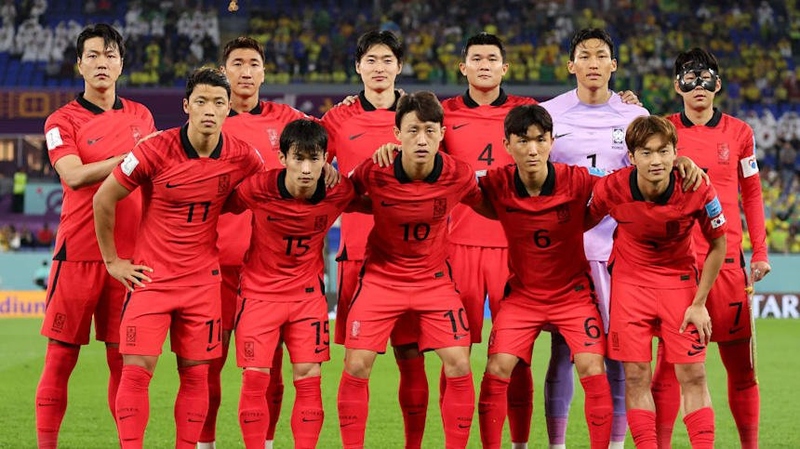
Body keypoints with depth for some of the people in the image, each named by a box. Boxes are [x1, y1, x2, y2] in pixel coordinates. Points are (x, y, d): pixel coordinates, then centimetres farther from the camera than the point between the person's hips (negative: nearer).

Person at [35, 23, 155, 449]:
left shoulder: (141, 116, 14)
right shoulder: (62, 120, 0)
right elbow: (74, 175, -15)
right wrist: (130, 159, -20)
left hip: (129, 253, 3)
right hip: (79, 251, -3)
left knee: (124, 358, 4)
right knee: (61, 355, -2)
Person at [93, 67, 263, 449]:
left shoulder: (242, 157, -6)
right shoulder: (156, 150, -13)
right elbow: (104, 199, -2)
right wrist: (112, 260, 1)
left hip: (203, 280, 2)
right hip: (150, 275, -2)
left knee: (195, 373, 5)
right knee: (136, 370, -8)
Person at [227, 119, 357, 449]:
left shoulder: (339, 192, -16)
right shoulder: (258, 189, -21)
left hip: (308, 293, 1)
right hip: (259, 291, -1)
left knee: (308, 378, -1)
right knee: (255, 377, -4)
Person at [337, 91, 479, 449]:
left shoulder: (458, 175, -16)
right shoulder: (374, 173, -19)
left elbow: (486, 205, 6)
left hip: (434, 278, 1)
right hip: (381, 275, -1)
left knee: (458, 364, -9)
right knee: (356, 365, -8)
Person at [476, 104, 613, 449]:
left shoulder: (578, 181, -18)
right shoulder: (496, 185, -15)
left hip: (573, 292, -1)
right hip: (522, 294, 1)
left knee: (593, 370, -13)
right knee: (496, 370, -10)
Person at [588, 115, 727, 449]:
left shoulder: (698, 191, -22)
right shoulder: (612, 188, -22)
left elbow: (718, 245, -6)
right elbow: (583, 223, -1)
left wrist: (699, 303, -6)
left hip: (679, 280, 0)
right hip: (629, 281, 0)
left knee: (693, 375, -3)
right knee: (636, 376, -3)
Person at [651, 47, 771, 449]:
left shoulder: (738, 133, 7)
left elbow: (751, 193, 12)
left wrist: (760, 251, 7)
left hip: (727, 260, 1)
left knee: (740, 362, 3)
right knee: (671, 360, -4)